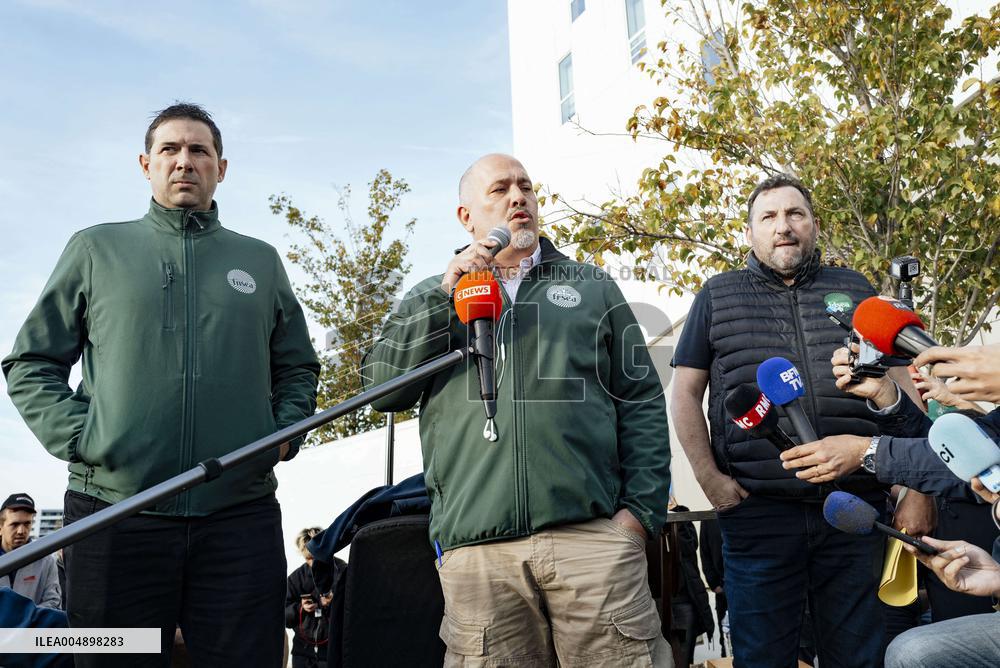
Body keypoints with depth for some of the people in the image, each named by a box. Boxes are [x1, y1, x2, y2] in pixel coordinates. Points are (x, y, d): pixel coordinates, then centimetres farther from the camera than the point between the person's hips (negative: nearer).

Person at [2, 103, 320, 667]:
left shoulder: (261, 260, 16)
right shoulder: (96, 249, 12)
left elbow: (298, 367, 21)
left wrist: (285, 430, 3)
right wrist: (78, 437, -5)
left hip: (240, 516, 1)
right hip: (115, 515, 0)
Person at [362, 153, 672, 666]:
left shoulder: (592, 287, 18)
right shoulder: (433, 297, 18)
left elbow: (641, 401, 12)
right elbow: (381, 388, 3)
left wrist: (641, 508, 0)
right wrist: (446, 292, -4)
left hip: (592, 535, 0)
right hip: (476, 549, 0)